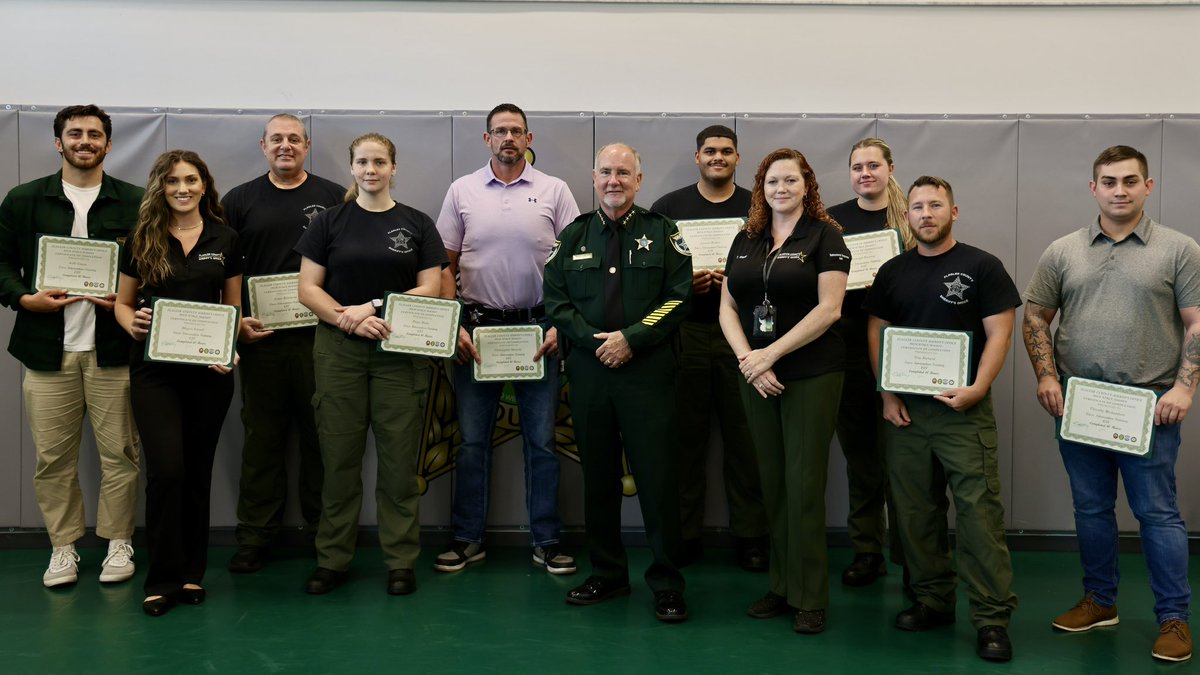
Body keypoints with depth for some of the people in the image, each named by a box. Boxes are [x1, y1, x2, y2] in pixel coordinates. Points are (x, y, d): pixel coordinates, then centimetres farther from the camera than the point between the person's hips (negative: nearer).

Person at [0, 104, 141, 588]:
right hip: (48, 349, 1)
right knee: (53, 457, 6)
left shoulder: (135, 203, 5)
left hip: (112, 349, -1)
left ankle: (118, 543, 18)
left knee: (119, 453, 3)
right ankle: (63, 547, 19)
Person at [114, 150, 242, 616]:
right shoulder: (141, 240, 4)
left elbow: (234, 307, 10)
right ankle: (163, 579, 4)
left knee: (198, 473, 8)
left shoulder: (224, 240, 5)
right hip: (154, 370, -1)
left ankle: (192, 573, 21)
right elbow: (123, 302, 10)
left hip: (209, 369, 1)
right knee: (166, 471, -11)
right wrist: (133, 324, -13)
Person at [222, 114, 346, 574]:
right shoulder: (239, 201, 9)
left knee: (320, 436, 5)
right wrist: (235, 321, -4)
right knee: (262, 437, 7)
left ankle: (322, 531, 17)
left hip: (320, 338, -1)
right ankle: (255, 536, 16)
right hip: (260, 339, 1)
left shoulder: (335, 198, 7)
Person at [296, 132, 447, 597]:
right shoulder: (330, 222, 7)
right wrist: (349, 318, -15)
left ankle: (401, 561, 12)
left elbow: (430, 289, 0)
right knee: (339, 458, 4)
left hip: (399, 353, 0)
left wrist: (375, 307, -12)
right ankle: (332, 560, 16)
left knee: (399, 459, 1)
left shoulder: (417, 224, 6)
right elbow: (308, 288, 1)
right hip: (339, 353, 1)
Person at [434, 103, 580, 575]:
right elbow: (445, 266, 7)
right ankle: (468, 539, 18)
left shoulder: (554, 191, 3)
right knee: (472, 439, 7)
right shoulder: (462, 191, 6)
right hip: (477, 327, 1)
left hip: (537, 328, -1)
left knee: (542, 439, 4)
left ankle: (546, 541, 15)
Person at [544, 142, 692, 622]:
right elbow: (555, 299, 7)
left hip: (647, 371, -3)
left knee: (657, 476, -3)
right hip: (588, 370, 3)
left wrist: (631, 338, -13)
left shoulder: (662, 233, 5)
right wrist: (594, 340, -8)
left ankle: (666, 583, 8)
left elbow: (678, 298, -3)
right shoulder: (574, 235, 13)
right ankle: (607, 574, 23)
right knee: (598, 476, 10)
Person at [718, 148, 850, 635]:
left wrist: (769, 354, -14)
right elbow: (728, 307, 8)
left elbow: (829, 308, -11)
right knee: (772, 483, 9)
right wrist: (748, 360, -8)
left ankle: (809, 598, 10)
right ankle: (781, 587, 20)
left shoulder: (824, 236, -3)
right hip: (756, 378, 5)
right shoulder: (745, 240, 11)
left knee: (804, 485, -1)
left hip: (813, 376, -5)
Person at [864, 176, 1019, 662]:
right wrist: (887, 394, 1)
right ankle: (932, 601, 23)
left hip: (964, 409, -4)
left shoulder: (981, 266, 0)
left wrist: (977, 389, -16)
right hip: (905, 409, 4)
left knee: (979, 511, -7)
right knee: (915, 510, 9)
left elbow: (1000, 333, -4)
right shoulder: (892, 271, 11)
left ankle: (992, 617, 0)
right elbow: (876, 332, 12)